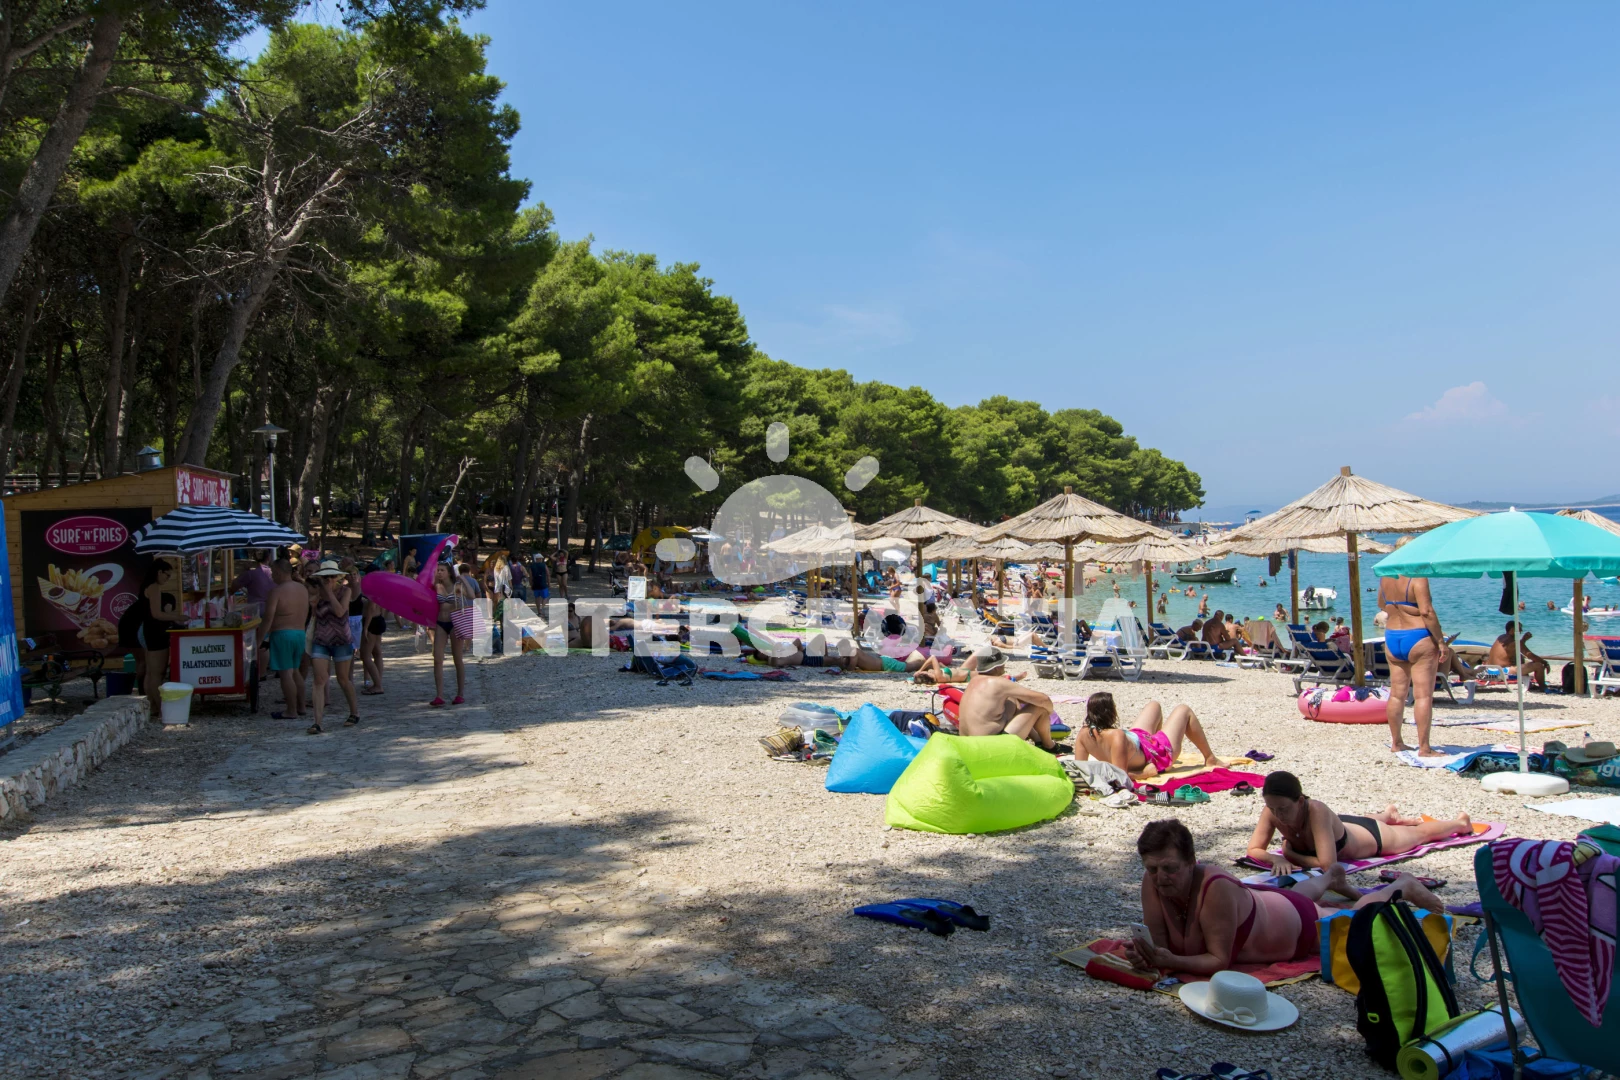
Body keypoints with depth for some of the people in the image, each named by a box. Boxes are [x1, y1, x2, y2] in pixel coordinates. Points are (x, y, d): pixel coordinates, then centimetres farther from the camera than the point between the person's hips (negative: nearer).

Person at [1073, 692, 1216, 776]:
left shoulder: (1083, 734, -26)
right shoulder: (1116, 736, -46)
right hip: (1159, 755, -7)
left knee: (1154, 705, 31)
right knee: (1183, 710, 17)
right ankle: (1210, 758, 38)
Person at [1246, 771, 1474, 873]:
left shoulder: (1316, 811, -48)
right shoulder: (1271, 813, -33)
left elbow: (1327, 864, -52)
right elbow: (1253, 850, -26)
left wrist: (1289, 854, -39)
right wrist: (1275, 858, -45)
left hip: (1375, 837, -4)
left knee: (1419, 832, 26)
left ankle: (1459, 822, 54)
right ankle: (1388, 814, 71)